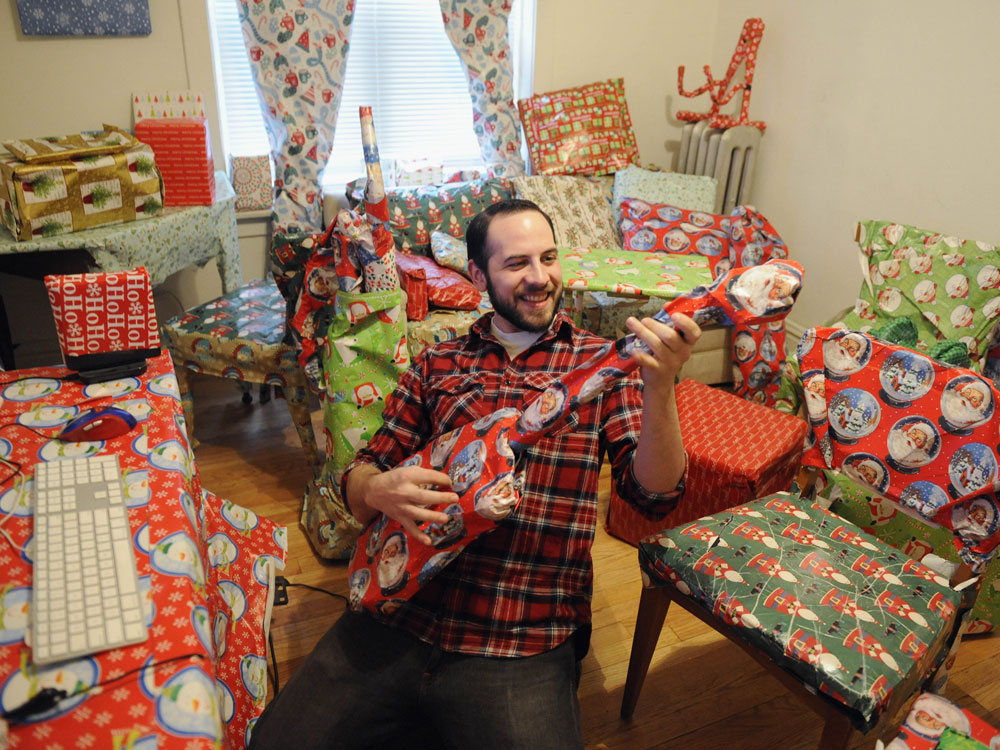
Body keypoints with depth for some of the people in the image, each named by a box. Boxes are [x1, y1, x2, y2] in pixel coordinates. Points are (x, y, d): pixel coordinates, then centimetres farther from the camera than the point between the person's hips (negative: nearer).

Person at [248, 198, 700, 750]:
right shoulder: (436, 364, 10)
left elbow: (655, 495, -5)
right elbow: (363, 472, 13)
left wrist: (659, 386, -22)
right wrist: (377, 490, -11)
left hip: (523, 647, -2)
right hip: (398, 617, 2)